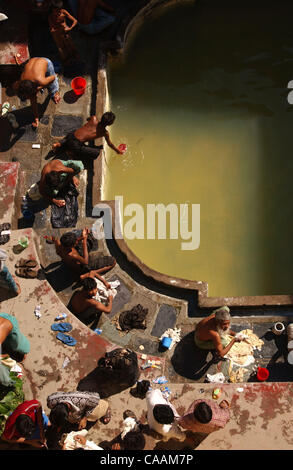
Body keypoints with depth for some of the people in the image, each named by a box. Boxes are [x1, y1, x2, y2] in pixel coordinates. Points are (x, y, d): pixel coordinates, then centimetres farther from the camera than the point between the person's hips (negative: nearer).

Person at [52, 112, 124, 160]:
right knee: (96, 152, -1)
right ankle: (73, 153, 0)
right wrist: (117, 150, 36)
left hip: (70, 136, 6)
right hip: (76, 144, -6)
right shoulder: (105, 133, -2)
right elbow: (110, 144, 18)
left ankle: (59, 144, 15)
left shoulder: (93, 118, 5)